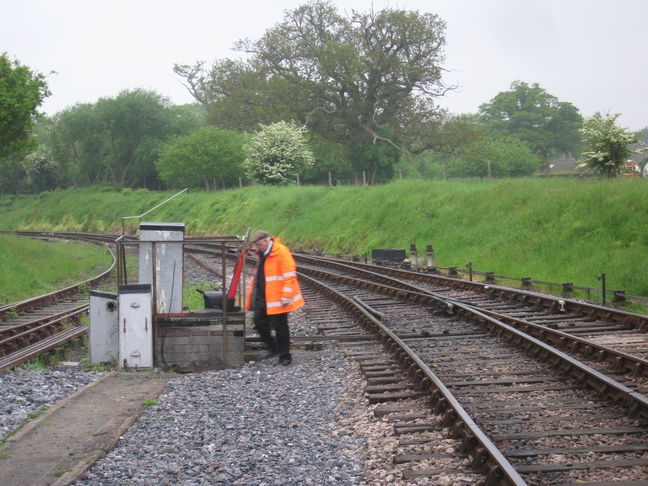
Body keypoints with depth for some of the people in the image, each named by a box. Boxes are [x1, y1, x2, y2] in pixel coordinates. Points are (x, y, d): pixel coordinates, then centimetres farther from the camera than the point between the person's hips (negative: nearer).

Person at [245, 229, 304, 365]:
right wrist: (252, 297, 24)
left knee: (279, 326, -1)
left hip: (277, 298, -9)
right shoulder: (262, 254, 13)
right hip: (262, 298, 9)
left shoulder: (281, 252, -15)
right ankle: (272, 348, 25)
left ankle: (284, 356, 11)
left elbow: (289, 275, -19)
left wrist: (286, 296, -23)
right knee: (259, 322, 9)